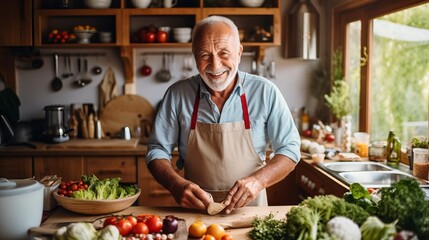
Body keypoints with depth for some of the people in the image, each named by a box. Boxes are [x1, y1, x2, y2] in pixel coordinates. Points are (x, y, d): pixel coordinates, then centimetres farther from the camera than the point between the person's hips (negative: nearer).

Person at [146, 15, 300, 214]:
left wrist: (258, 181, -18)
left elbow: (289, 149, 0)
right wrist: (177, 185, -17)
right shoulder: (177, 95, -2)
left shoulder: (265, 92, -4)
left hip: (249, 208, 0)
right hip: (194, 210, 0)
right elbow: (157, 151, 3)